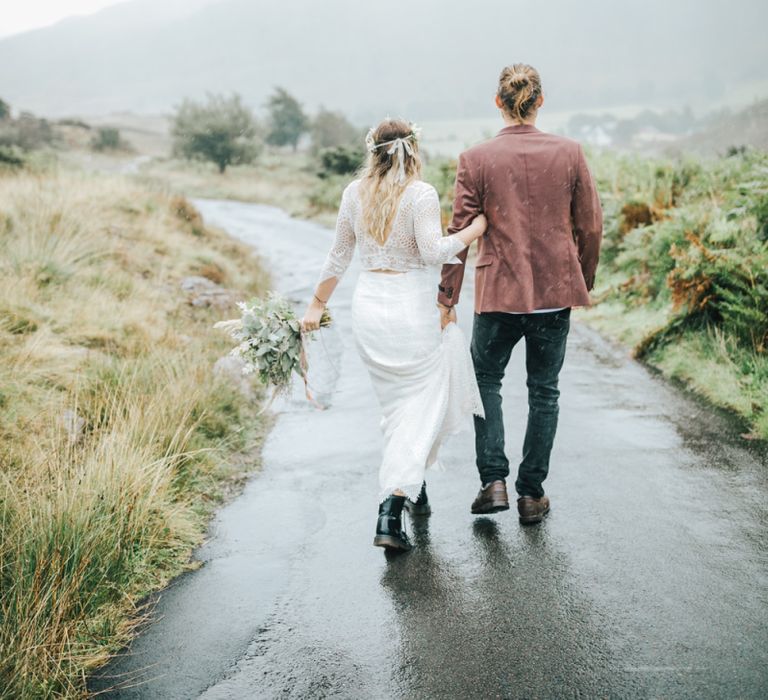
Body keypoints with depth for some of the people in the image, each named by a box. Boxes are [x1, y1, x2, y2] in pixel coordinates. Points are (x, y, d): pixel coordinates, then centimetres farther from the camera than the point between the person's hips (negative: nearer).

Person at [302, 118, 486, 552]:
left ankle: (414, 490, 35)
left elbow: (339, 256, 11)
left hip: (368, 305, 6)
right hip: (412, 309, -6)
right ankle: (390, 512, -12)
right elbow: (433, 250, -20)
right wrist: (474, 230, -5)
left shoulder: (355, 192, 5)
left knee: (397, 403, 21)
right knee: (420, 407, 0)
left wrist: (317, 305, 19)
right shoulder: (420, 193, -11)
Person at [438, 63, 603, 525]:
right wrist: (585, 282, 16)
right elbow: (591, 226, 2)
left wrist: (447, 298, 2)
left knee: (486, 380, 19)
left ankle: (494, 481, 11)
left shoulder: (476, 159, -7)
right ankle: (532, 494, 17)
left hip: (498, 293, -1)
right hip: (556, 291, 2)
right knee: (544, 390, 13)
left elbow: (461, 232, -6)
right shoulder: (570, 153, -2)